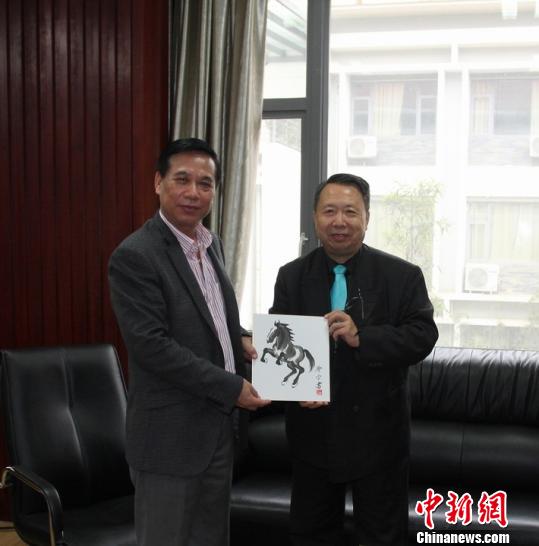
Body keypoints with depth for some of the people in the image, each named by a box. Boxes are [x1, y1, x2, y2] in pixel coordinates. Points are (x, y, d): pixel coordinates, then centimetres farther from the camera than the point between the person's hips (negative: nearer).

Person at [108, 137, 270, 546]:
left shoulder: (212, 244, 8)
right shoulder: (134, 256, -17)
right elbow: (151, 345, -22)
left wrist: (238, 340, 1)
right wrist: (230, 387, -18)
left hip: (218, 426, 8)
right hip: (170, 433, -8)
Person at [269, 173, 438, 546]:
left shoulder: (403, 276, -4)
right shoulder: (292, 277, 3)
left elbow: (423, 336, -13)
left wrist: (362, 338, -27)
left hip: (378, 431, -2)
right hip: (312, 428, 2)